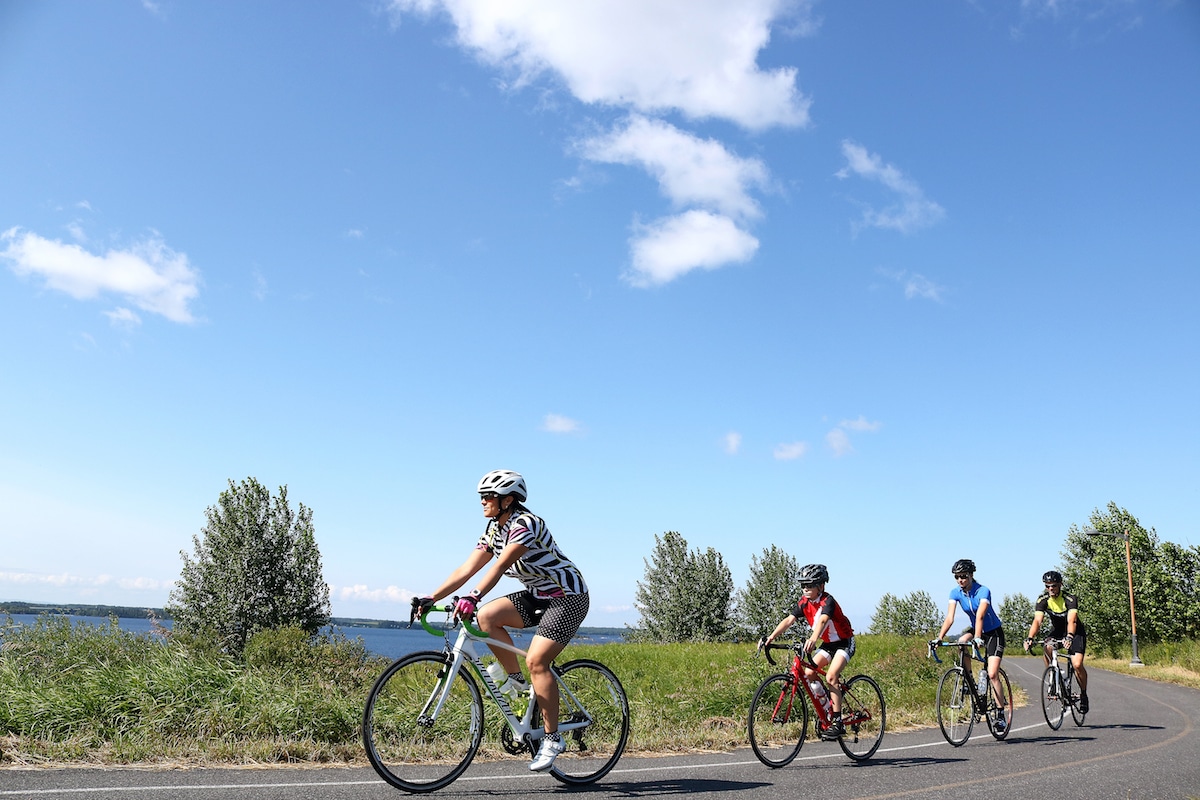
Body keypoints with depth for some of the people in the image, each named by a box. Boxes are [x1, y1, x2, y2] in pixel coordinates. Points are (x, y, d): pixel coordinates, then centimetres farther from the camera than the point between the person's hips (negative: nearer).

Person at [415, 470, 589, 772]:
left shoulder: (526, 523, -22)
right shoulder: (494, 529, 3)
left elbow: (501, 565, -36)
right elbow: (466, 569, -1)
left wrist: (473, 597, -47)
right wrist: (431, 598, -9)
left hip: (568, 597, -8)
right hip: (536, 596, 8)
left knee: (536, 661, -19)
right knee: (486, 616, -14)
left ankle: (552, 739, -6)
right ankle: (515, 679, 3)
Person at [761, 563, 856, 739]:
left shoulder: (828, 601, -26)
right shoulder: (804, 603, -7)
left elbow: (823, 621, -46)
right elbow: (789, 620, -17)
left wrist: (812, 639, -65)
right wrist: (771, 637, -32)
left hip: (844, 643, -7)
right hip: (826, 644, 7)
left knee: (830, 677, -23)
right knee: (808, 674, -11)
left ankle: (837, 722, -13)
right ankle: (828, 710, 9)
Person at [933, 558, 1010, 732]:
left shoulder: (983, 591, -24)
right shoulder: (956, 592, -11)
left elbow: (980, 616, -38)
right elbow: (949, 617, -19)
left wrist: (977, 638, -51)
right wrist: (939, 638, -33)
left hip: (994, 632, -5)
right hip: (976, 630, 5)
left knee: (992, 674, -15)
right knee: (961, 643, -28)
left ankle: (1001, 713, -1)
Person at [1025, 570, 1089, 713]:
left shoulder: (1070, 599, -25)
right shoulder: (1043, 600, -16)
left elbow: (1071, 620, -40)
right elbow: (1037, 620, -27)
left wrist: (1069, 637, -59)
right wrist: (1029, 638, -44)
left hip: (1076, 631, -3)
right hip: (1057, 630, 3)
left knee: (1077, 664, -20)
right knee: (1046, 649, -29)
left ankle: (1083, 695, 5)